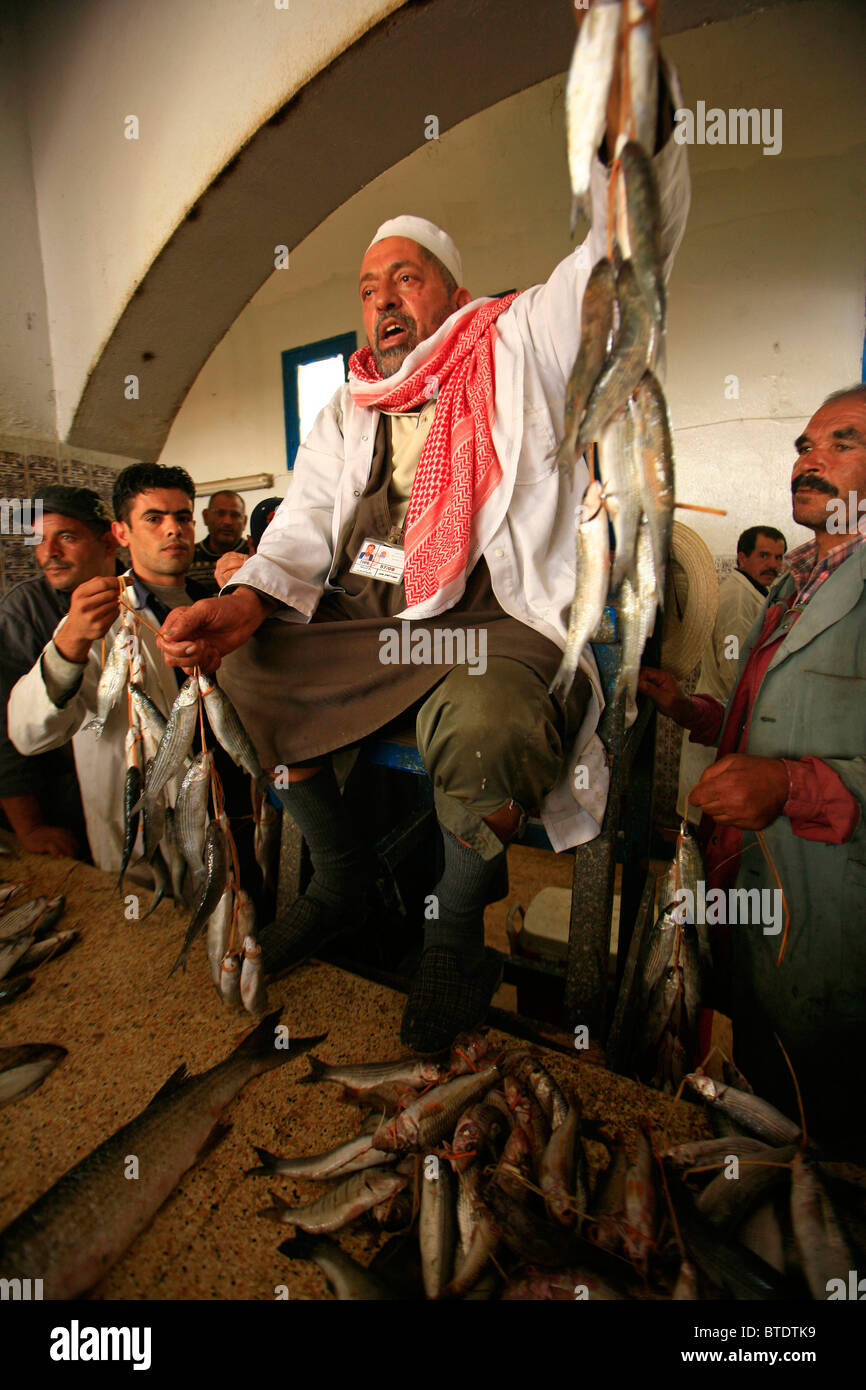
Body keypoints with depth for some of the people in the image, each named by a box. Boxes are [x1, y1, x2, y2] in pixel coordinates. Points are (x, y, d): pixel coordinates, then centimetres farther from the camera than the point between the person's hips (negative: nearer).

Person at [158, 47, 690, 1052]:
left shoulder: (520, 347, 10)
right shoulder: (345, 414, 20)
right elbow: (304, 529, 9)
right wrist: (243, 602, -12)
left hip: (494, 622, -4)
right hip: (361, 622, 5)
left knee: (481, 739, -35)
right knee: (240, 679, -12)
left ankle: (456, 932, -2)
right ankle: (339, 884, 8)